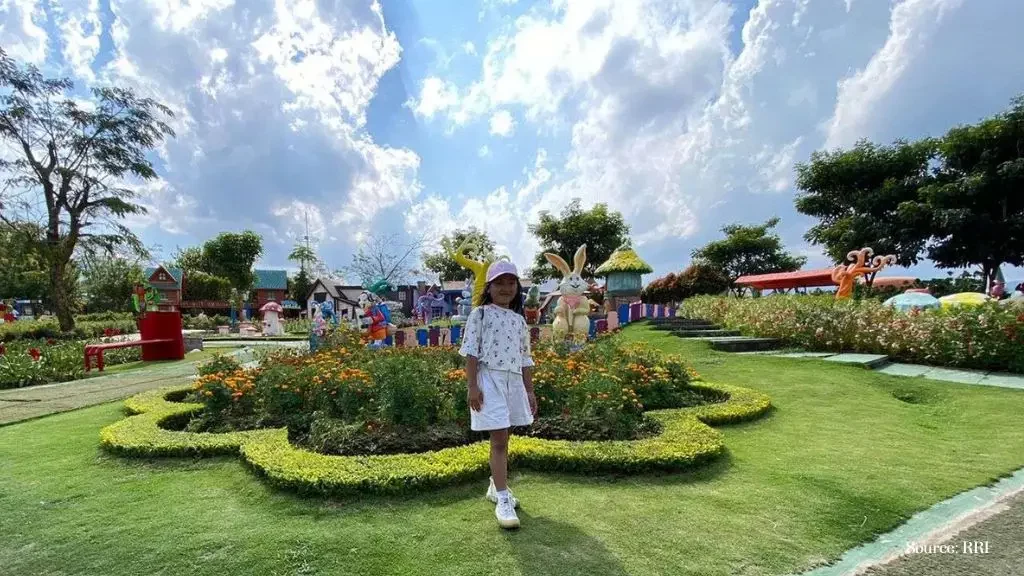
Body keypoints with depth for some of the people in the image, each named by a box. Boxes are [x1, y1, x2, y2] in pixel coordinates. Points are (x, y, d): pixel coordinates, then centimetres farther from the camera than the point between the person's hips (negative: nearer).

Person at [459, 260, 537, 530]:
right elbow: (471, 352, -7)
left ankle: (496, 486, 32)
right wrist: (472, 386, -15)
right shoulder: (480, 314, -2)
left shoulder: (519, 320, 14)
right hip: (489, 379, -5)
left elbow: (525, 358, 16)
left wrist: (530, 391, 13)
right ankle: (503, 500, -1)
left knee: (502, 439, 15)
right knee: (499, 440, -8)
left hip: (514, 381, 6)